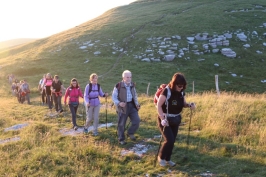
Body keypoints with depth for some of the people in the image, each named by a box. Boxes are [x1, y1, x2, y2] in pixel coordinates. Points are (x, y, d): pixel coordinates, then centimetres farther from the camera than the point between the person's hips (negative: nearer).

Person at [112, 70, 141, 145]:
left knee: (136, 120, -2)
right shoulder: (118, 86, -12)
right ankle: (121, 139, 21)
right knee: (121, 124, 5)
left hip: (132, 105, 4)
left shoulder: (132, 85, 5)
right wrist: (119, 103, -24)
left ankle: (130, 133, 23)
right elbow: (114, 97, -7)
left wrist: (137, 104, 5)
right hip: (123, 107, -4)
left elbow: (135, 96, 18)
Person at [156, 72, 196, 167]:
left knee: (172, 141, 12)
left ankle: (167, 159, 31)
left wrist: (190, 105, -11)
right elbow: (159, 106, -20)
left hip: (175, 120, 6)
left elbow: (183, 104, 11)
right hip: (165, 119, -6)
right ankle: (161, 157, 13)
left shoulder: (181, 92, -2)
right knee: (169, 140, -13)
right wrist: (162, 119, -27)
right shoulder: (166, 91, -21)